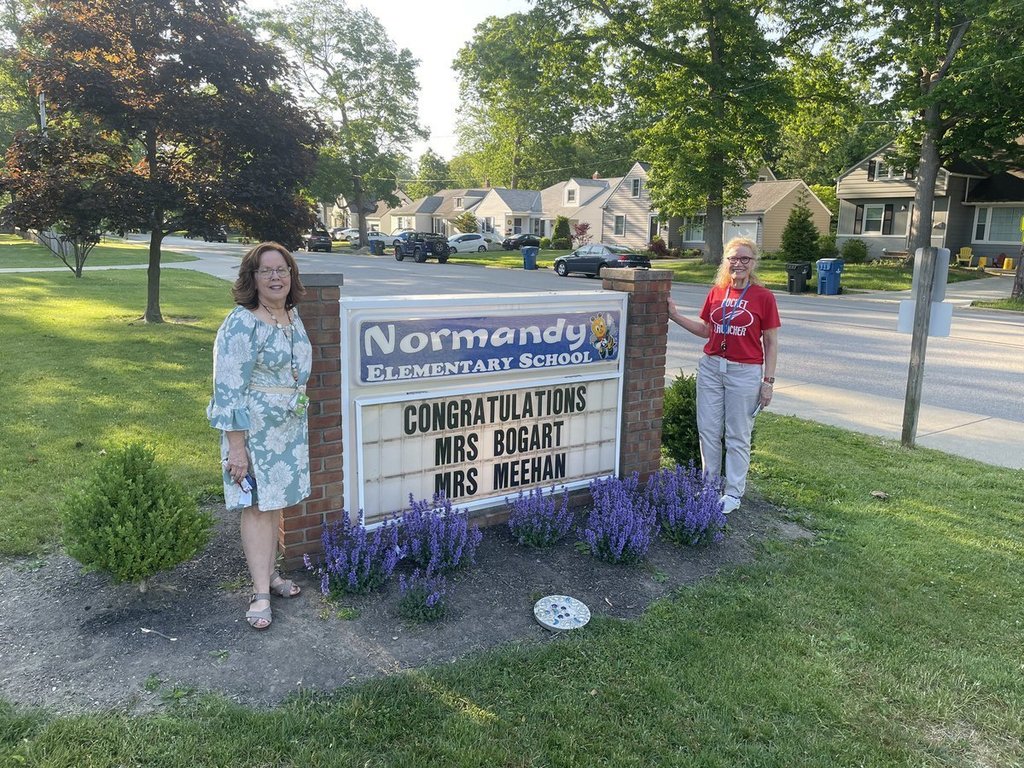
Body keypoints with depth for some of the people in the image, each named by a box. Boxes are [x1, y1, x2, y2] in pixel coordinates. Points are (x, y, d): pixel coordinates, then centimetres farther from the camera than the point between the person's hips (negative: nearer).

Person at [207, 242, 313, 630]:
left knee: (276, 501, 15)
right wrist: (236, 446, -20)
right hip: (253, 427, -7)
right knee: (257, 505, -1)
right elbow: (228, 389, -19)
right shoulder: (242, 324, -18)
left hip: (290, 426, 7)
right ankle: (260, 594, 8)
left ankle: (269, 572, 30)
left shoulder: (293, 315, 6)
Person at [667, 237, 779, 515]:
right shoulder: (716, 292, 5)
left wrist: (768, 381, -7)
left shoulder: (763, 297, -6)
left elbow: (771, 343, -3)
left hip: (745, 372, -4)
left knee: (738, 435, 5)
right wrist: (675, 316, 4)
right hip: (711, 367, 4)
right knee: (708, 429, 10)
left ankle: (733, 492, 17)